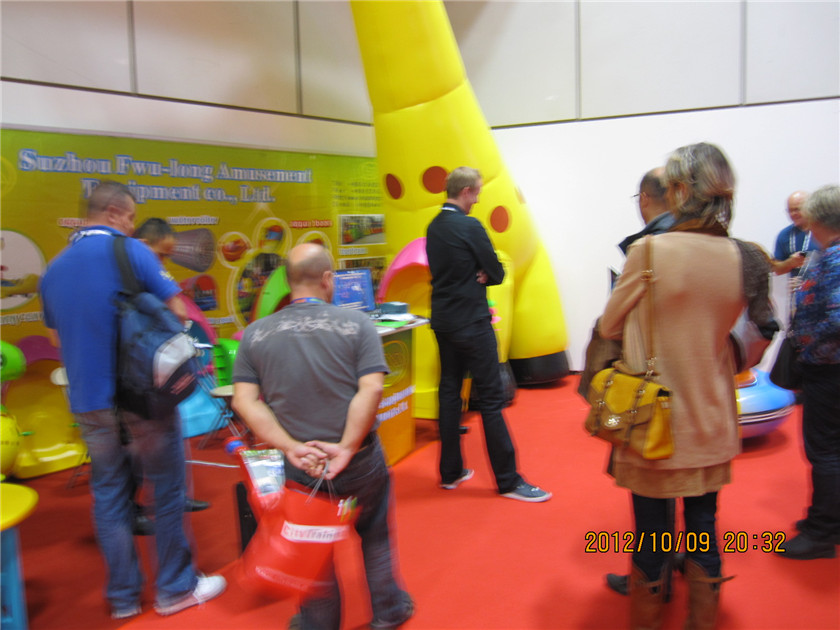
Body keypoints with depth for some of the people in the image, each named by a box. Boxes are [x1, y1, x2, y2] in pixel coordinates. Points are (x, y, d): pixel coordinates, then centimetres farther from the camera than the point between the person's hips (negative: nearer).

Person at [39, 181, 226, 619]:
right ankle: (175, 588, 19)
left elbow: (57, 336, 19)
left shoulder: (54, 269, 9)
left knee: (108, 496, 14)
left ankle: (123, 597, 23)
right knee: (167, 489, 8)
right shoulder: (129, 251, -9)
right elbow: (177, 311, -10)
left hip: (88, 402, 6)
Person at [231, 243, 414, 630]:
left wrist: (291, 447, -13)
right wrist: (347, 447, -17)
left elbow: (244, 400, -7)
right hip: (360, 466, -1)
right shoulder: (356, 323, -9)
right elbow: (371, 388, -19)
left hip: (300, 468, 2)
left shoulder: (256, 334, -1)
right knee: (376, 536, 23)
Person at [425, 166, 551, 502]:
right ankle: (508, 480, 4)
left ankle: (450, 472, 21)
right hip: (472, 323, -8)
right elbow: (496, 273, -12)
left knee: (449, 392, 12)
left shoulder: (433, 227, 9)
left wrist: (476, 276, 2)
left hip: (443, 320, 8)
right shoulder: (470, 227, -15)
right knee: (491, 399, -3)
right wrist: (484, 276, 8)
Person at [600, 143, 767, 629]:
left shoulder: (648, 251, -17)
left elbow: (610, 327, -5)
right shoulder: (740, 258, -4)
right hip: (712, 423, 4)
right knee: (703, 530, 17)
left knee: (651, 534, 11)